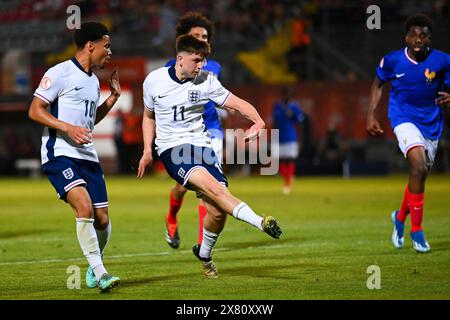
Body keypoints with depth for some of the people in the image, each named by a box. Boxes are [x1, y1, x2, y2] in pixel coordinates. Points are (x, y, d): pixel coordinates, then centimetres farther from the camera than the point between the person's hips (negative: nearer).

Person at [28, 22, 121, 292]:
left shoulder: (93, 80, 18)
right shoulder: (60, 73, -7)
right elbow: (35, 111, -10)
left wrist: (113, 98, 19)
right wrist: (67, 128, -21)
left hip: (88, 156, 8)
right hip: (60, 154, -8)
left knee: (102, 218, 4)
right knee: (84, 207, -25)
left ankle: (94, 270, 28)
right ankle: (100, 273, -23)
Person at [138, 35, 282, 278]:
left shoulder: (206, 81, 1)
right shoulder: (154, 80, 2)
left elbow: (236, 103, -1)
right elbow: (149, 116, 17)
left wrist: (258, 122, -20)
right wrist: (147, 151, 10)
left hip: (201, 145, 3)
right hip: (172, 148, -3)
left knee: (218, 209, -9)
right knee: (211, 186, -30)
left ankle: (204, 254, 20)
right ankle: (260, 222, -40)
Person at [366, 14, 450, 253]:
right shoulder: (392, 60, -8)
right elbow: (378, 83, 11)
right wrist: (371, 115, 4)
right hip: (404, 119, -3)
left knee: (419, 176, 11)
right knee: (419, 166, -25)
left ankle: (400, 217, 42)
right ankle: (416, 230, -15)